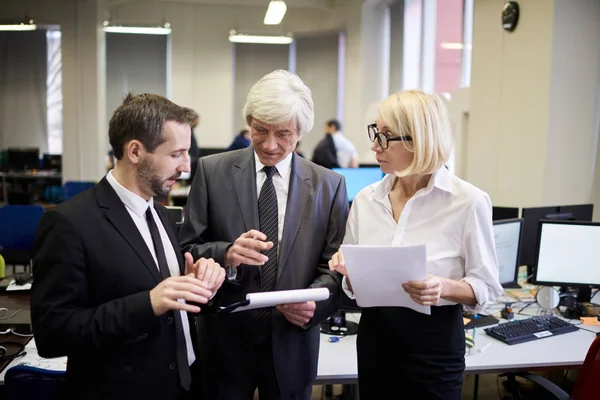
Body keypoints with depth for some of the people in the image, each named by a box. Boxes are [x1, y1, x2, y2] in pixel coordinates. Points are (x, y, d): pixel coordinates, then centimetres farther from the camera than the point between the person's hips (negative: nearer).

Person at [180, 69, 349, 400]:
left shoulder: (329, 185, -2)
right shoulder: (212, 171, -4)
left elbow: (334, 266, -1)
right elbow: (186, 249, -4)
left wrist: (314, 302, -21)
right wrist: (226, 253, -24)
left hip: (292, 346, 1)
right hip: (225, 343, 0)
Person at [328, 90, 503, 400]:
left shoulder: (469, 201, -13)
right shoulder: (366, 199, 0)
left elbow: (486, 286, -7)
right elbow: (355, 284, 7)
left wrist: (444, 288, -26)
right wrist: (347, 269, -14)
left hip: (435, 340, -4)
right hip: (374, 333, 4)